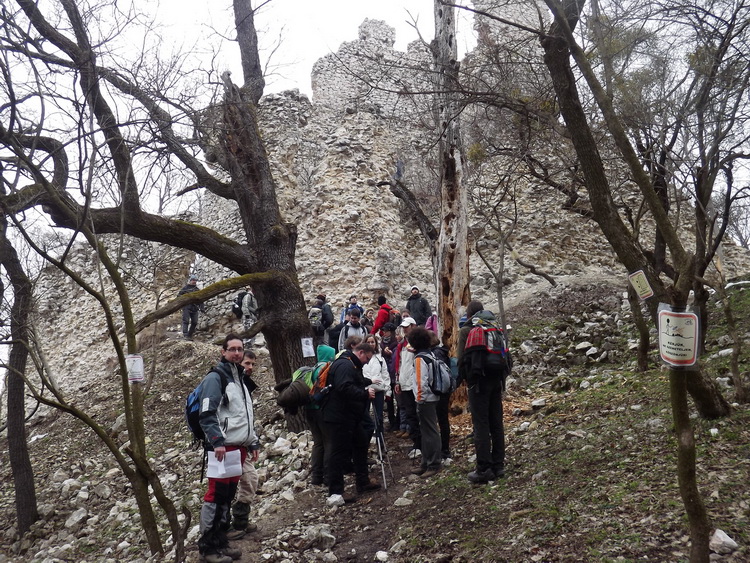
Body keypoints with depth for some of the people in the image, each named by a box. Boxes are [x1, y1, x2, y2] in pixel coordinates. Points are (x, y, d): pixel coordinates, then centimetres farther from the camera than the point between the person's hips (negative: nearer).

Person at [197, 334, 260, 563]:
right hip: (223, 447, -8)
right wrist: (217, 442, -23)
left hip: (239, 447, 8)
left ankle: (220, 542, 21)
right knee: (216, 496, -6)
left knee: (228, 496, 13)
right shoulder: (215, 377, -7)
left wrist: (253, 443, 21)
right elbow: (207, 415, -15)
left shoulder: (240, 379, 20)